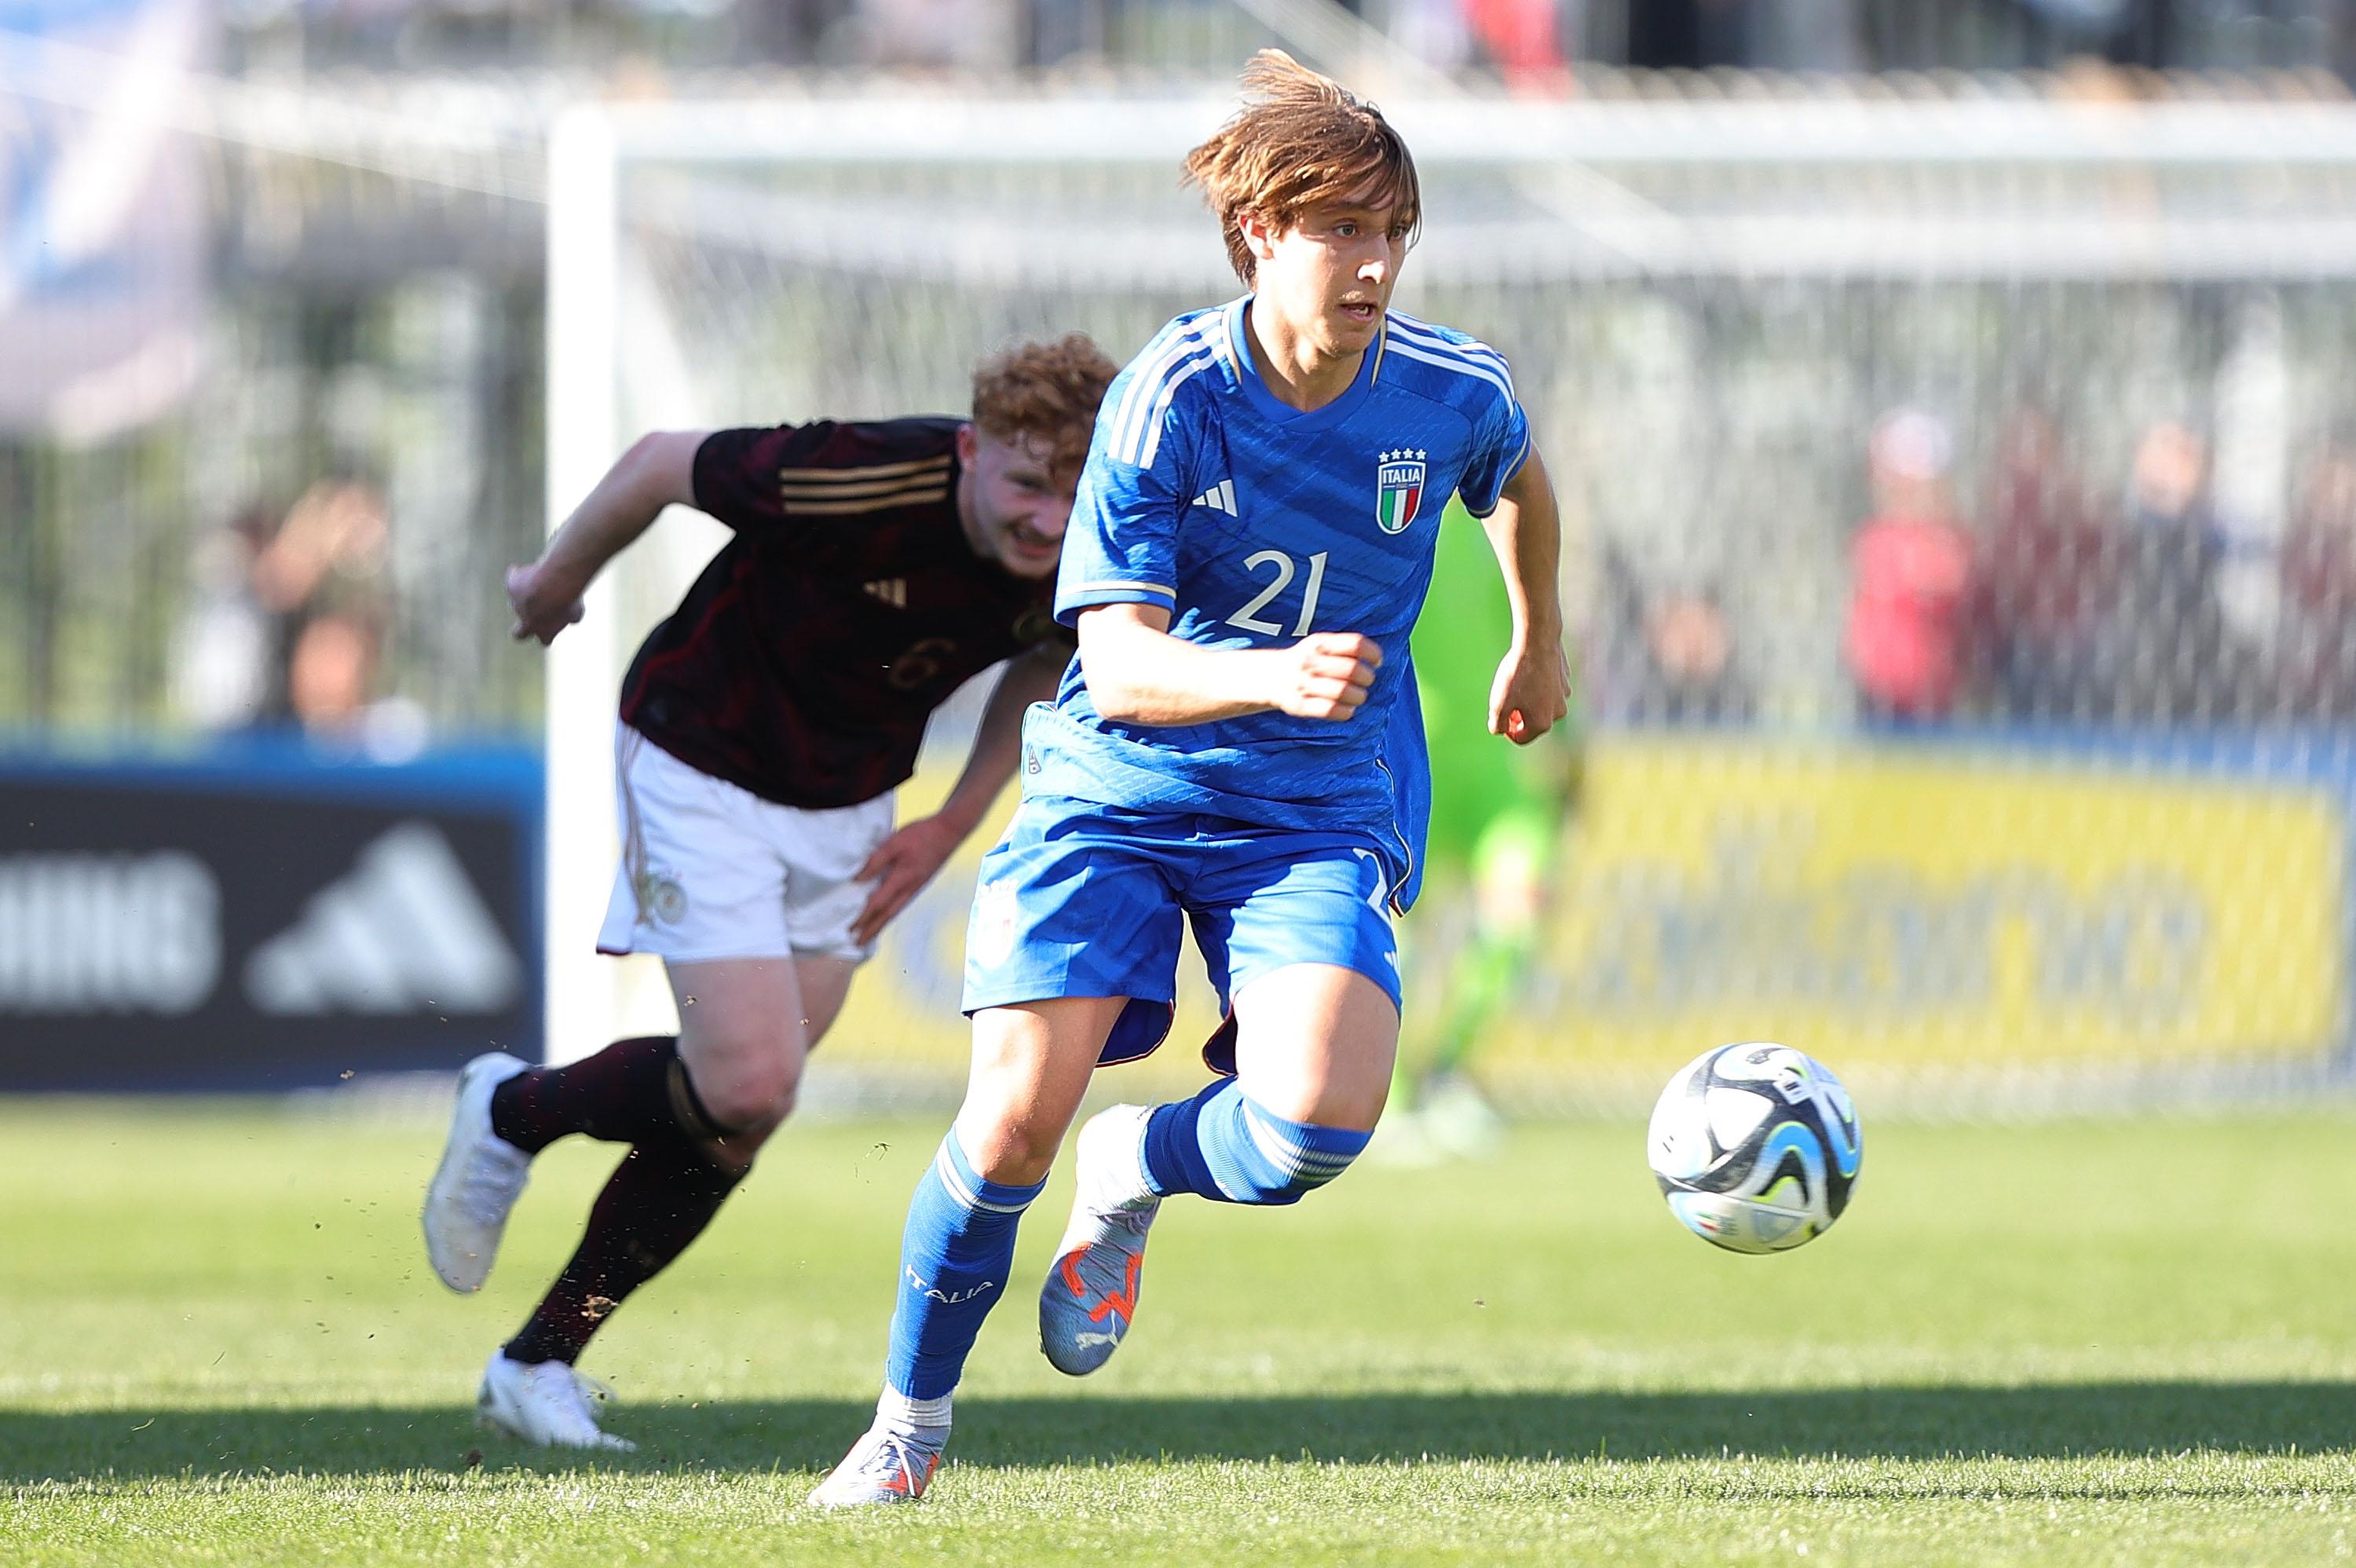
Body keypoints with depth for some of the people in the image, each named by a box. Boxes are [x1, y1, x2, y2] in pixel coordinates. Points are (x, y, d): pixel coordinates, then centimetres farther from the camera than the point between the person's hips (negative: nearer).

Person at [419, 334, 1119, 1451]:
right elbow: (661, 464, -17)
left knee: (733, 1114, 6)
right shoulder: (861, 484, -34)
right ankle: (512, 1111, 12)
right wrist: (559, 577, 1)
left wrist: (953, 828, 3)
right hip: (703, 762, -6)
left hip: (848, 809, 6)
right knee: (746, 1087, -16)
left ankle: (540, 1362, 20)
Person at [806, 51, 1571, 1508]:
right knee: (1017, 1113, -16)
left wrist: (1541, 644, 33)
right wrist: (1270, 677, -40)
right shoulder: (1167, 403, -16)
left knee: (1321, 1117, -25)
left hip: (1319, 812, 2)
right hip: (1116, 790, -2)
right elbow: (1118, 668, -21)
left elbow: (1520, 476, 20)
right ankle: (909, 1428, 10)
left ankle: (1130, 1178, 11)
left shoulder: (1452, 393, -7)